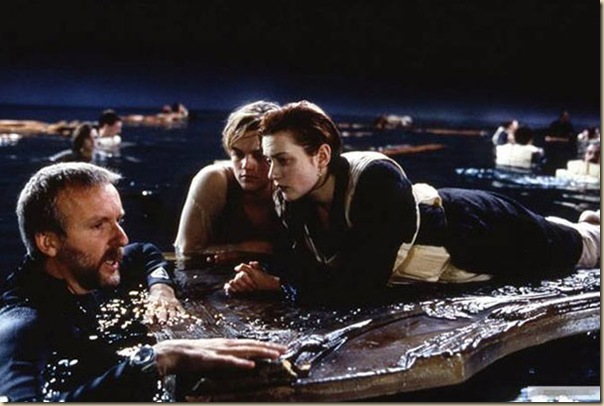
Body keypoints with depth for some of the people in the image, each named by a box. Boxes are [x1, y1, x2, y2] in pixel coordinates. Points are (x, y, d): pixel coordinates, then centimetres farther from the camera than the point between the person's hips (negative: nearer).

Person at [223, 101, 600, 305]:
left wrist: (280, 285, -40)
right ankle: (589, 220, 63)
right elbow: (296, 258, -13)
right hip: (439, 215, 6)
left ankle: (593, 227, 57)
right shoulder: (293, 200, -22)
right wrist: (260, 275, -33)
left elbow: (363, 282, -43)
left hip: (480, 232, -6)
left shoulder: (378, 180, -43)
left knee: (574, 249, 25)